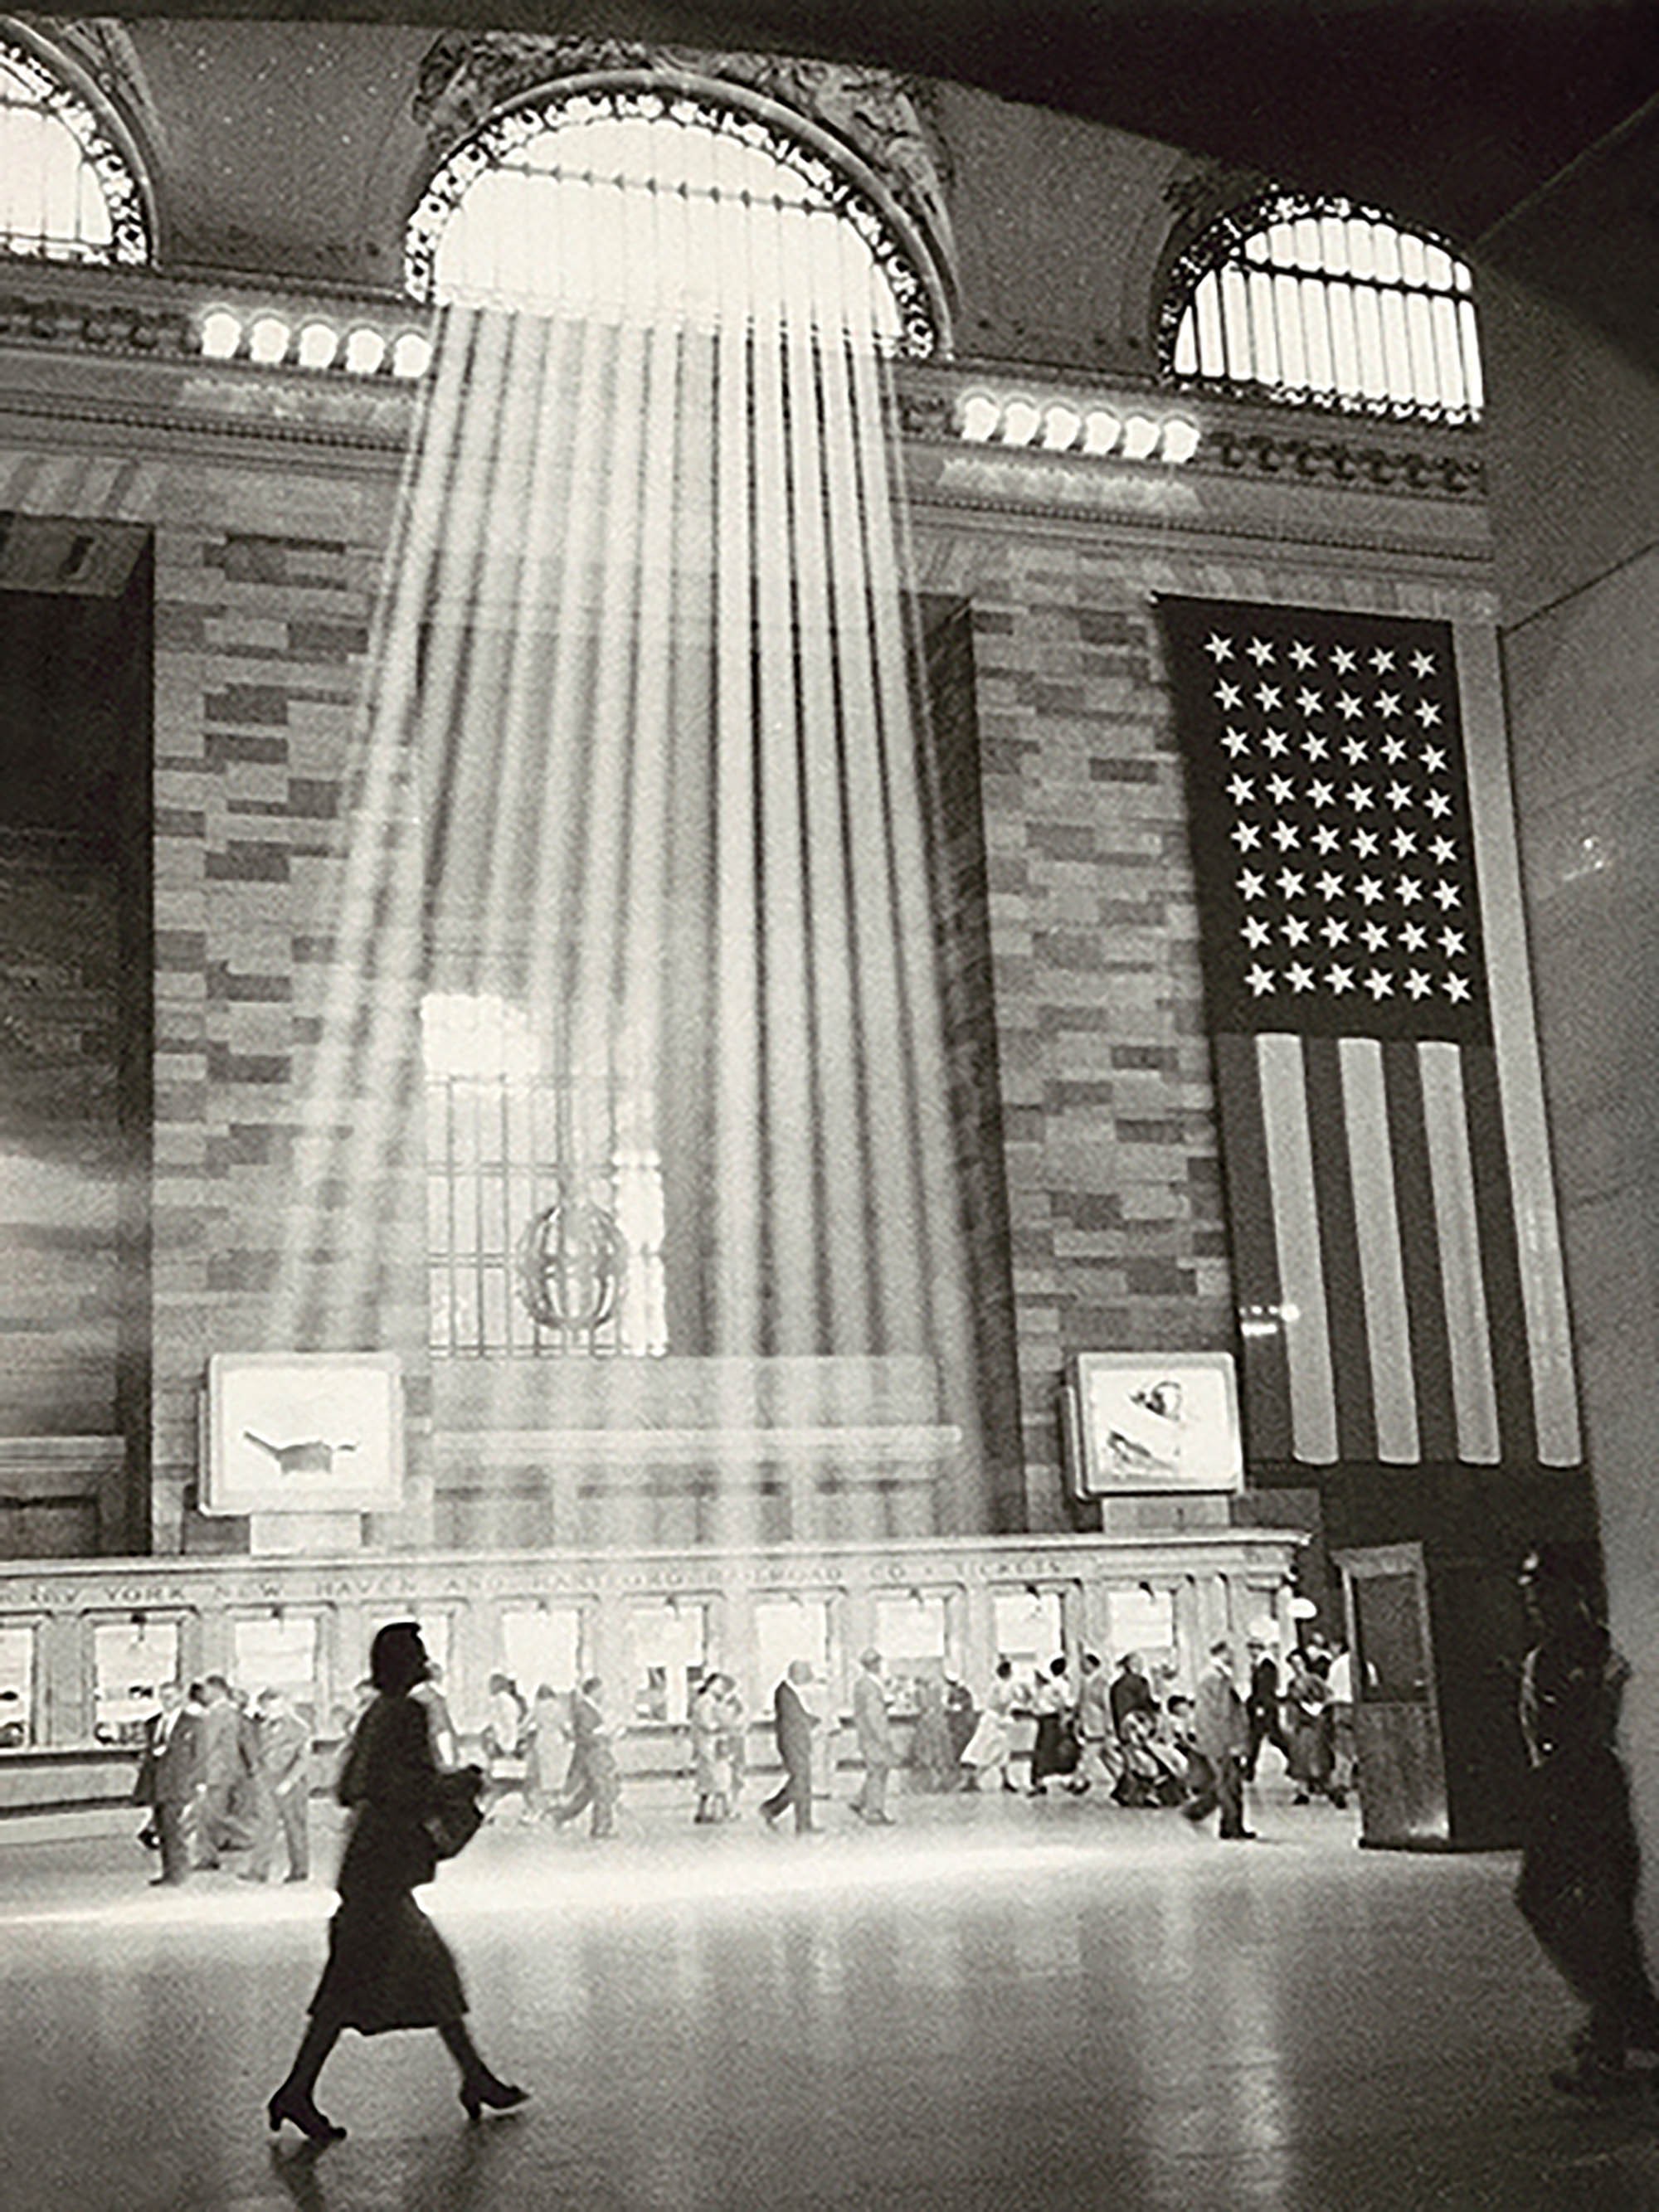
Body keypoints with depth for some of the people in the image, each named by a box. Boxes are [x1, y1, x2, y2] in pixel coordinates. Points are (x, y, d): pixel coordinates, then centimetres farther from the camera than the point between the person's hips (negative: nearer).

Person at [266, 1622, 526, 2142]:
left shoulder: (376, 1714, 15)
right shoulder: (406, 1714, -14)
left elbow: (349, 1790, 17)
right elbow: (397, 1786, -24)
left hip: (368, 1862, 10)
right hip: (385, 1866, -10)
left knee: (432, 1971, 13)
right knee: (351, 1983, -5)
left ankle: (476, 2080, 19)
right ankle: (297, 2091, -1)